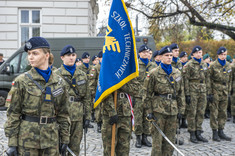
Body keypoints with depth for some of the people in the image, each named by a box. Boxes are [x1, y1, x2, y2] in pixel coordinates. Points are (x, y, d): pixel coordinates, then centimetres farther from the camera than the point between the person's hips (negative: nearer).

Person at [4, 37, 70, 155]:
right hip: (27, 140, -2)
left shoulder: (59, 82, 4)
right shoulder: (21, 81, -4)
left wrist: (65, 139, 8)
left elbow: (63, 114, 9)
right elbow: (13, 114, -4)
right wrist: (12, 143, -8)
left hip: (51, 140, 2)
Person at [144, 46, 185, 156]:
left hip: (173, 110, 5)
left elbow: (181, 93, 14)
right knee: (157, 139, -2)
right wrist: (149, 111, -7)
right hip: (158, 109, -4)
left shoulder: (177, 73, 10)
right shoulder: (154, 73, -4)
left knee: (170, 139, 10)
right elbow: (148, 94, -3)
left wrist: (181, 109, 9)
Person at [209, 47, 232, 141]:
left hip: (224, 92, 6)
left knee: (223, 113, 9)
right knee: (214, 113, -2)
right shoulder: (213, 66, -5)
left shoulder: (228, 65, 11)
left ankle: (221, 132, 18)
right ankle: (215, 133, 5)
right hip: (215, 92, -5)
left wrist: (229, 91, 14)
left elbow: (229, 79, 18)